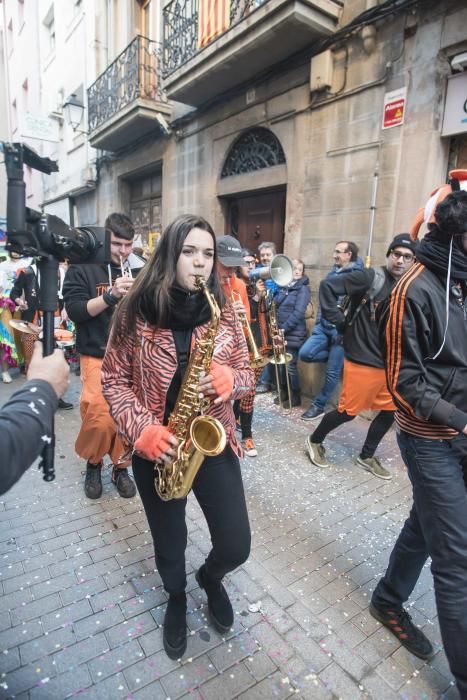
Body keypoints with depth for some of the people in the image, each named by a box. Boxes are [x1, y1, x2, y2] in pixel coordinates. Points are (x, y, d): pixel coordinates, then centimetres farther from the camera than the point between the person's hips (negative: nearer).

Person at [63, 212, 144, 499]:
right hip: (98, 355, -2)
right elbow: (74, 310, -10)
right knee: (100, 418, -12)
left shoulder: (139, 269, 8)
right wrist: (111, 295, -22)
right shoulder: (82, 268, 0)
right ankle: (93, 463, 19)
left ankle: (121, 466, 27)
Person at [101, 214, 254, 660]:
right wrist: (142, 429, -16)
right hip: (157, 449, -1)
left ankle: (210, 577, 43)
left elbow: (245, 373, 4)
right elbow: (113, 378, -4)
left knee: (236, 546, 4)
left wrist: (229, 380, -20)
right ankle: (176, 599, 53)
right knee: (169, 544, 17)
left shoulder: (224, 311, -4)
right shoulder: (137, 309, -9)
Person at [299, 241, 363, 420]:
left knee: (332, 372, 1)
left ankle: (319, 406, 16)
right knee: (304, 354, -8)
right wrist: (319, 322, 14)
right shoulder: (332, 273, 14)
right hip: (323, 326, 7)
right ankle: (339, 359, 15)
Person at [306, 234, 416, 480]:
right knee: (348, 411, 3)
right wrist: (340, 322, -15)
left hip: (391, 365, 7)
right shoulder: (370, 278, -13)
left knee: (389, 411, 12)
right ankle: (315, 440, 28)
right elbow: (328, 285, -15)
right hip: (362, 361, -7)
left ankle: (366, 456, 33)